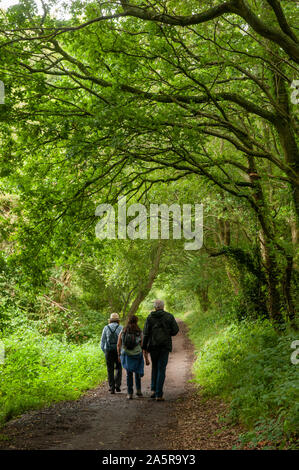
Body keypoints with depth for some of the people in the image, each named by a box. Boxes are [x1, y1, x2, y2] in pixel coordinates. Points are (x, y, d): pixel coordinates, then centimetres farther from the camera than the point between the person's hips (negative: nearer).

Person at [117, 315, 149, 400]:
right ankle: (138, 390, 21)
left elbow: (118, 345, -1)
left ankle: (130, 393, 4)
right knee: (137, 372, 23)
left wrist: (119, 355, 12)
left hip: (126, 355, 1)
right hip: (137, 355, -1)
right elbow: (143, 346, -9)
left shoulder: (123, 332, -3)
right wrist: (146, 358, -4)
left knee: (129, 374, 11)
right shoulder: (139, 332, -8)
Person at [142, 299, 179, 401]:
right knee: (161, 369, 2)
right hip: (165, 346, -1)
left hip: (153, 346, 1)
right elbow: (175, 330, -3)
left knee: (154, 367, 21)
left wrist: (145, 349, 3)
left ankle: (153, 390, 12)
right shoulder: (169, 316, 0)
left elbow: (146, 334, -1)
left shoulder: (150, 317, 2)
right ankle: (159, 395, -1)